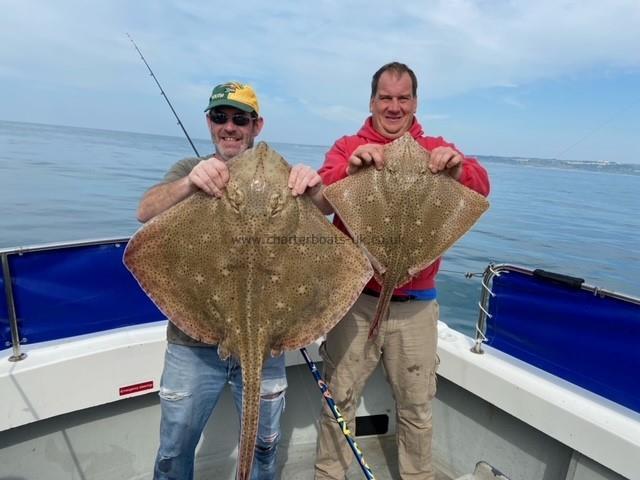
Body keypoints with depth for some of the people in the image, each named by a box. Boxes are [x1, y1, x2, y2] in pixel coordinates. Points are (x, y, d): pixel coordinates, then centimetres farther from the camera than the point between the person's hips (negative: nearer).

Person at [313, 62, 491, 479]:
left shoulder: (436, 150, 6)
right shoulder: (348, 147, 3)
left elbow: (481, 188, -8)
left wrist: (459, 169, -30)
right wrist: (349, 168, -32)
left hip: (416, 304, 1)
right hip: (355, 298, -1)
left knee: (417, 407, 16)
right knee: (339, 400, 11)